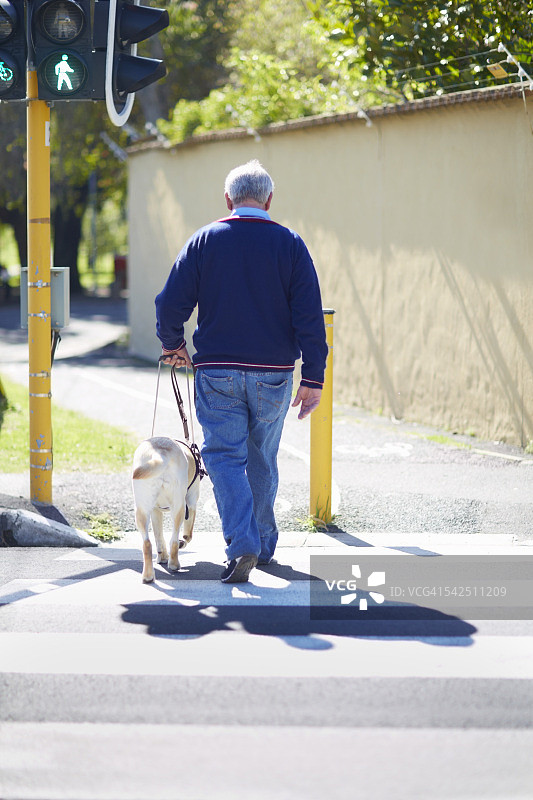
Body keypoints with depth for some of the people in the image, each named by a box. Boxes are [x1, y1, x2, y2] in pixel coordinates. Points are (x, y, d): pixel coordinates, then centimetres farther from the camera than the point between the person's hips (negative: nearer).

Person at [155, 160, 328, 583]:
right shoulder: (290, 244, -1)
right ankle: (264, 543, 28)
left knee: (225, 456, 0)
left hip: (217, 373, -1)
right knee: (262, 459, 16)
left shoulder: (204, 241, -1)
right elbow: (310, 317, -6)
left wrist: (172, 343, 17)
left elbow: (171, 302, -3)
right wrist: (313, 379, -4)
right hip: (273, 374, 1)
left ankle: (242, 544, -18)